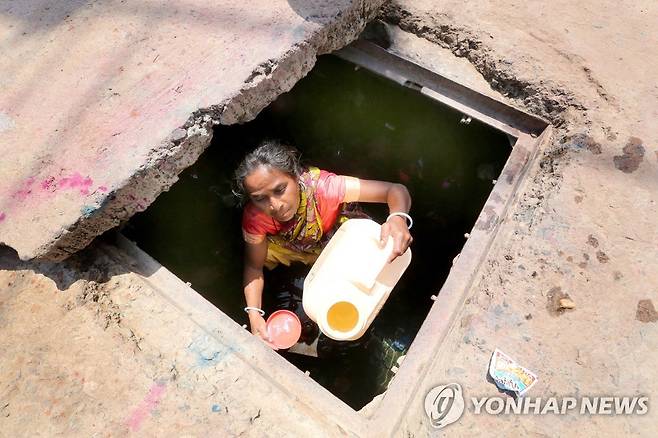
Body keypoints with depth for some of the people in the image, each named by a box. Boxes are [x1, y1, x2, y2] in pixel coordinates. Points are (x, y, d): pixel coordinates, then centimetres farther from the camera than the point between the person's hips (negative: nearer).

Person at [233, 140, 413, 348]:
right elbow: (254, 266, -16)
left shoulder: (322, 186, -40)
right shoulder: (254, 217, -31)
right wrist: (254, 315, -30)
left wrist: (398, 218, -58)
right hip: (296, 248, 3)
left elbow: (397, 190, -36)